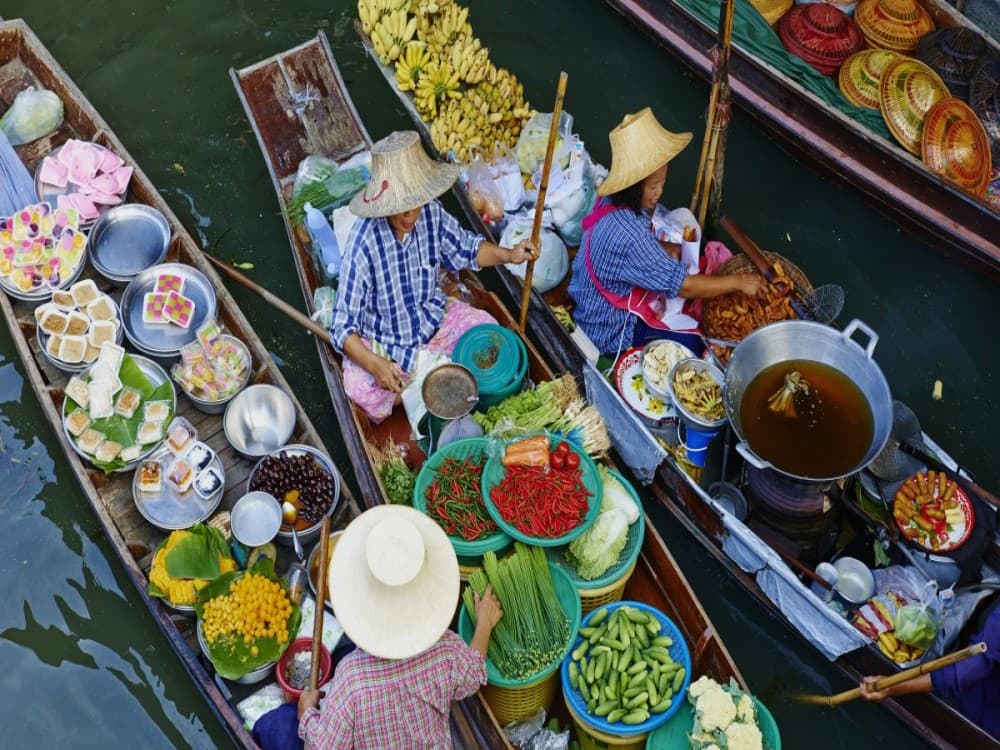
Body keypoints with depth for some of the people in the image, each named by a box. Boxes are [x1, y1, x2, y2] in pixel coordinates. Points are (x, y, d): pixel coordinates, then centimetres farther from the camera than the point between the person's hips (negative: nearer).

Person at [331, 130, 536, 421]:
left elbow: (466, 249, 7)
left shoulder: (431, 213, -16)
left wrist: (507, 254, -11)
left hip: (432, 316, 5)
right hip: (383, 340, -5)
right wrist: (374, 364, -42)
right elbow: (343, 325, -26)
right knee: (361, 388, -30)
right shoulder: (364, 241, -30)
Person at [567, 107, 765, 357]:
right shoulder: (628, 236, -36)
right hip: (612, 334, -9)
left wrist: (669, 249, -8)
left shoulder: (613, 203, -8)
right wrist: (737, 281, -16)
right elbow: (684, 286, -28)